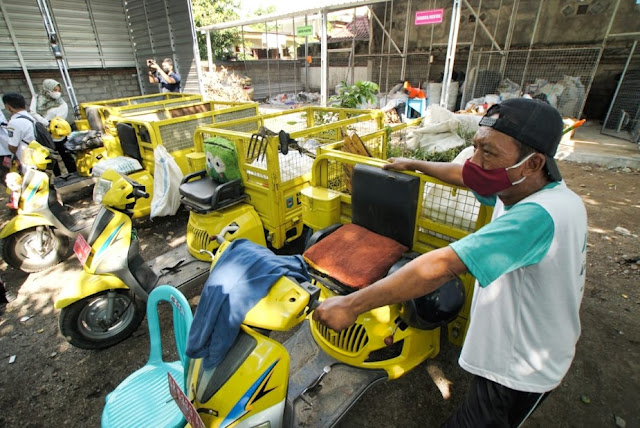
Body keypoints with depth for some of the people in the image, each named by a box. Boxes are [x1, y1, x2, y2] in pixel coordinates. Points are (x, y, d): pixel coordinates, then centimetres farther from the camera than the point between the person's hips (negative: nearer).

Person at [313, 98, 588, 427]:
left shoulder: (540, 215, -36)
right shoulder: (518, 187, -8)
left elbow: (441, 266, -43)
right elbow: (464, 175, 10)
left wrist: (351, 305, -40)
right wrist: (414, 164, 23)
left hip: (519, 372, -8)